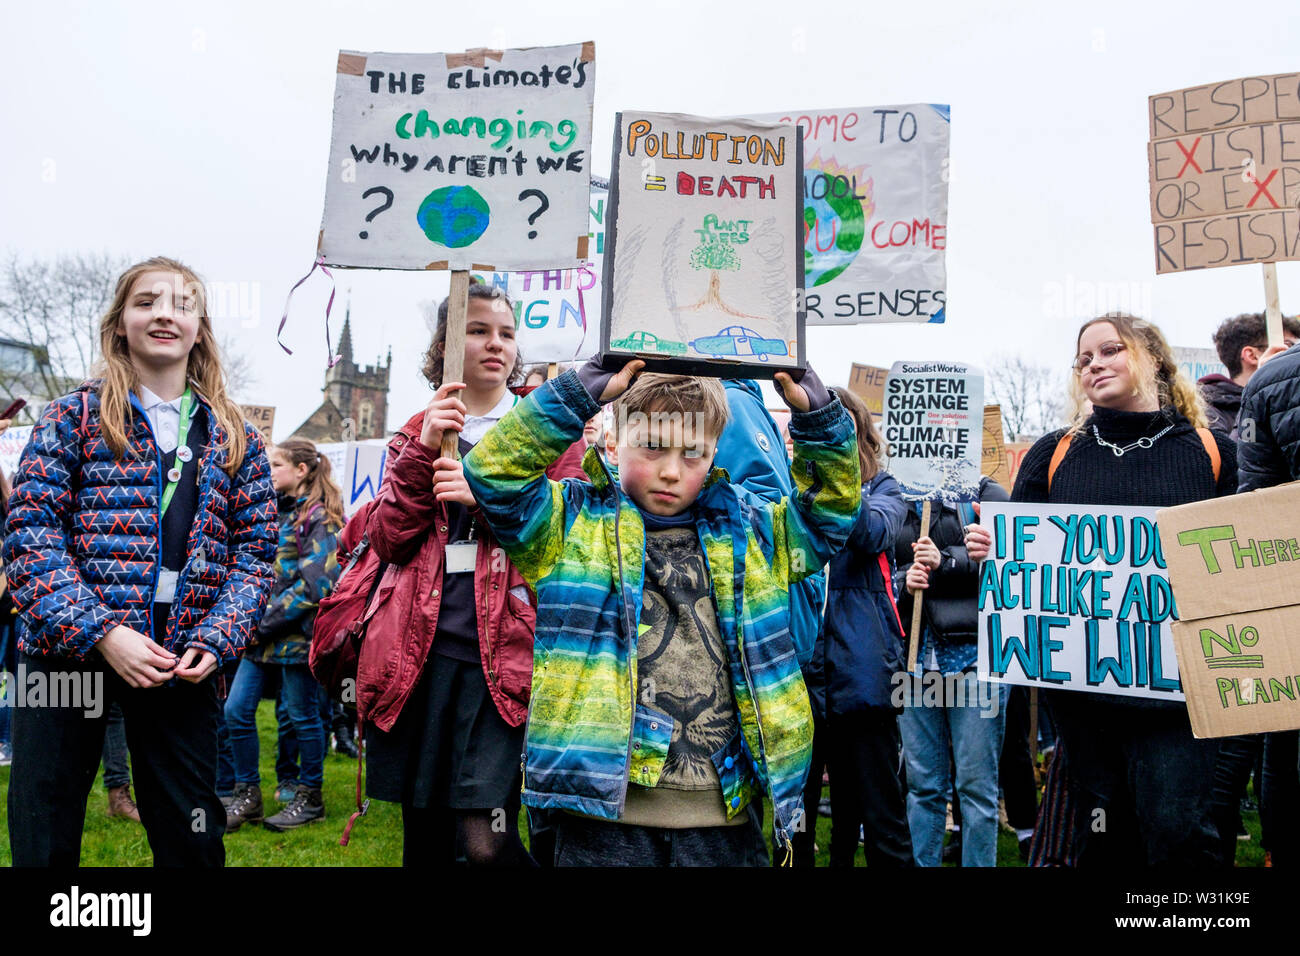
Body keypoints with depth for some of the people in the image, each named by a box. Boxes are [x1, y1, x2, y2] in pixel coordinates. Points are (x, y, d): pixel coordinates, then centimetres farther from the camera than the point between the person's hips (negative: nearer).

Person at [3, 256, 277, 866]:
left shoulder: (233, 437, 9)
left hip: (182, 664, 2)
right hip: (67, 651, -2)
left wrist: (213, 641, -9)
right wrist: (100, 632, -17)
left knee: (192, 840, 10)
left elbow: (256, 551, 6)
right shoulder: (74, 417, 2)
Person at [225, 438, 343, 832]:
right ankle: (248, 796, 20)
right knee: (236, 710, 6)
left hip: (299, 632, -8)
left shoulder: (321, 518, -10)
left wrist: (269, 620, -16)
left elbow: (315, 583, -18)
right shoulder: (279, 512, 15)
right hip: (265, 632, 8)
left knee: (302, 715, 4)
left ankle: (310, 799, 19)